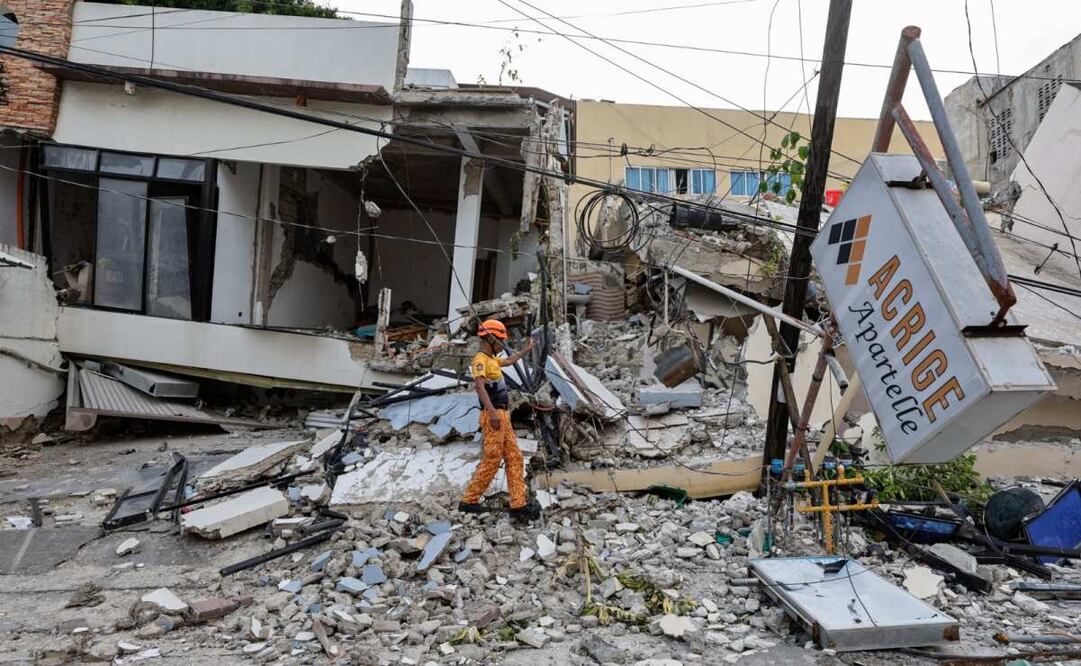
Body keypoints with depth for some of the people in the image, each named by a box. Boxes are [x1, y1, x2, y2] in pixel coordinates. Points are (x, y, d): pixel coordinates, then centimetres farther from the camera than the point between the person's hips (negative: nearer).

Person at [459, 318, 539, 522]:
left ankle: (519, 504, 4)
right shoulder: (480, 359, -10)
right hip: (493, 416, -10)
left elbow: (509, 361, 42)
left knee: (514, 458, 5)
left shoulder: (491, 359, 19)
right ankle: (469, 501, 5)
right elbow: (480, 385, -25)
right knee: (491, 460, -6)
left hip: (503, 416, 10)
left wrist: (526, 350, 50)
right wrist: (492, 411, -35)